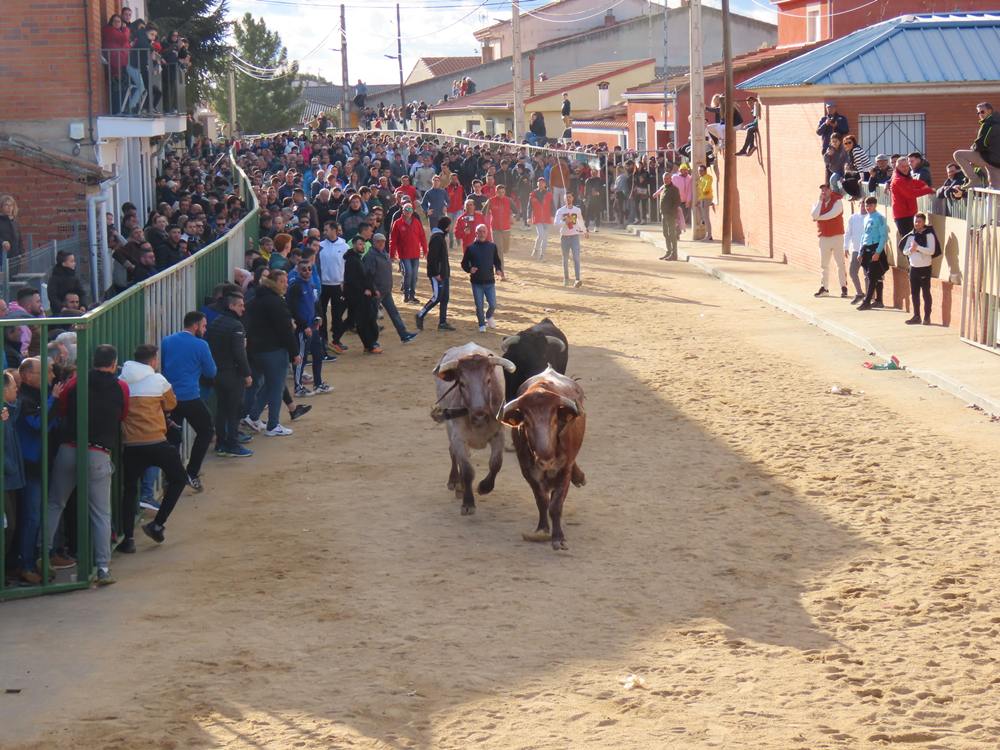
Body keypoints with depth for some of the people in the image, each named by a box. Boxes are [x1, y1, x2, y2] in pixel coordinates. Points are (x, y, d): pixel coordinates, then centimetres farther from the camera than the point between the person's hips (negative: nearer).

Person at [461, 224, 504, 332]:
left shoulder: (492, 247, 4)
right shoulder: (471, 248, 0)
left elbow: (497, 261, 13)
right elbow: (464, 263, 5)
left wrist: (499, 270, -7)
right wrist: (469, 269, -15)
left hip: (490, 281, 1)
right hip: (476, 282, -1)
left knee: (493, 305, -1)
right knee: (479, 306, 2)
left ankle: (489, 316, 31)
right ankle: (482, 324, 21)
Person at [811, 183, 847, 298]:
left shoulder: (837, 201, -3)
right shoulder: (817, 204, 9)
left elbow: (833, 214, -18)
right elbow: (815, 215, -10)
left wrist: (819, 217, -6)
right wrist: (820, 200, -9)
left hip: (837, 236, -4)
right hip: (824, 237, 4)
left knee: (840, 263, -4)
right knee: (824, 264, 7)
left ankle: (843, 287, -2)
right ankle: (824, 288, 11)